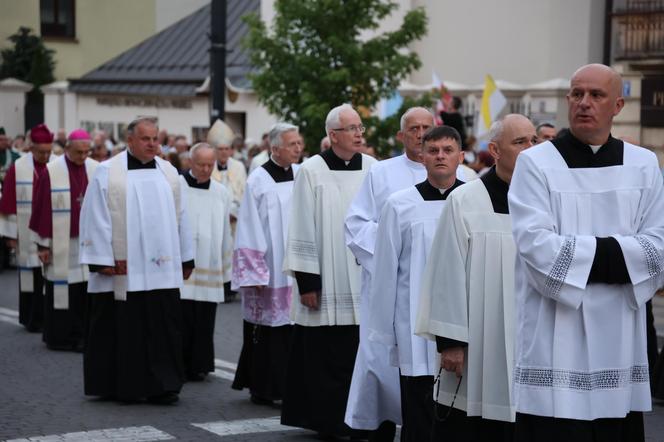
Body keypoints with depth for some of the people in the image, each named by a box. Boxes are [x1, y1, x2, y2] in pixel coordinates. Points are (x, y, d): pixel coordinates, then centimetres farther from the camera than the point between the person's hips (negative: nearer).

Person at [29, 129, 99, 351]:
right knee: (61, 291, 4)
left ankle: (81, 336, 13)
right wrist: (42, 243, -5)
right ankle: (59, 338, 14)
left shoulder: (97, 170, 2)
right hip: (61, 243, -2)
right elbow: (41, 209, -4)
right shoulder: (51, 172, -6)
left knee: (86, 290, 4)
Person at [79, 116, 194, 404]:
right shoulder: (108, 173, -3)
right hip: (122, 270, -3)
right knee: (123, 329, 3)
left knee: (164, 329, 1)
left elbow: (180, 218, 14)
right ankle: (123, 387, 13)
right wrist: (103, 261, -9)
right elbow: (96, 219, -5)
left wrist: (186, 260, 13)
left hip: (162, 270, 4)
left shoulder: (169, 173, 10)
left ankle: (160, 386, 7)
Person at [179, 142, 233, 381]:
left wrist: (225, 268, 12)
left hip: (209, 267, 3)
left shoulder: (221, 193, 9)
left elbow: (225, 233, 13)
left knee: (204, 323, 4)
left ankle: (198, 365, 12)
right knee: (182, 320, -3)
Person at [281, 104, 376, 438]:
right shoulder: (312, 171, -3)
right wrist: (306, 282, -8)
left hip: (365, 280, 3)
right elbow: (302, 229, -4)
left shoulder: (374, 170, 5)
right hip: (326, 284, -3)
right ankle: (327, 420, 13)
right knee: (326, 356, 2)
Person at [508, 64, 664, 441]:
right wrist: (615, 252, -8)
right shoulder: (535, 163, 1)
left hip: (620, 343, 3)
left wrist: (578, 254, -10)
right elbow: (536, 246, -12)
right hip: (556, 343, -3)